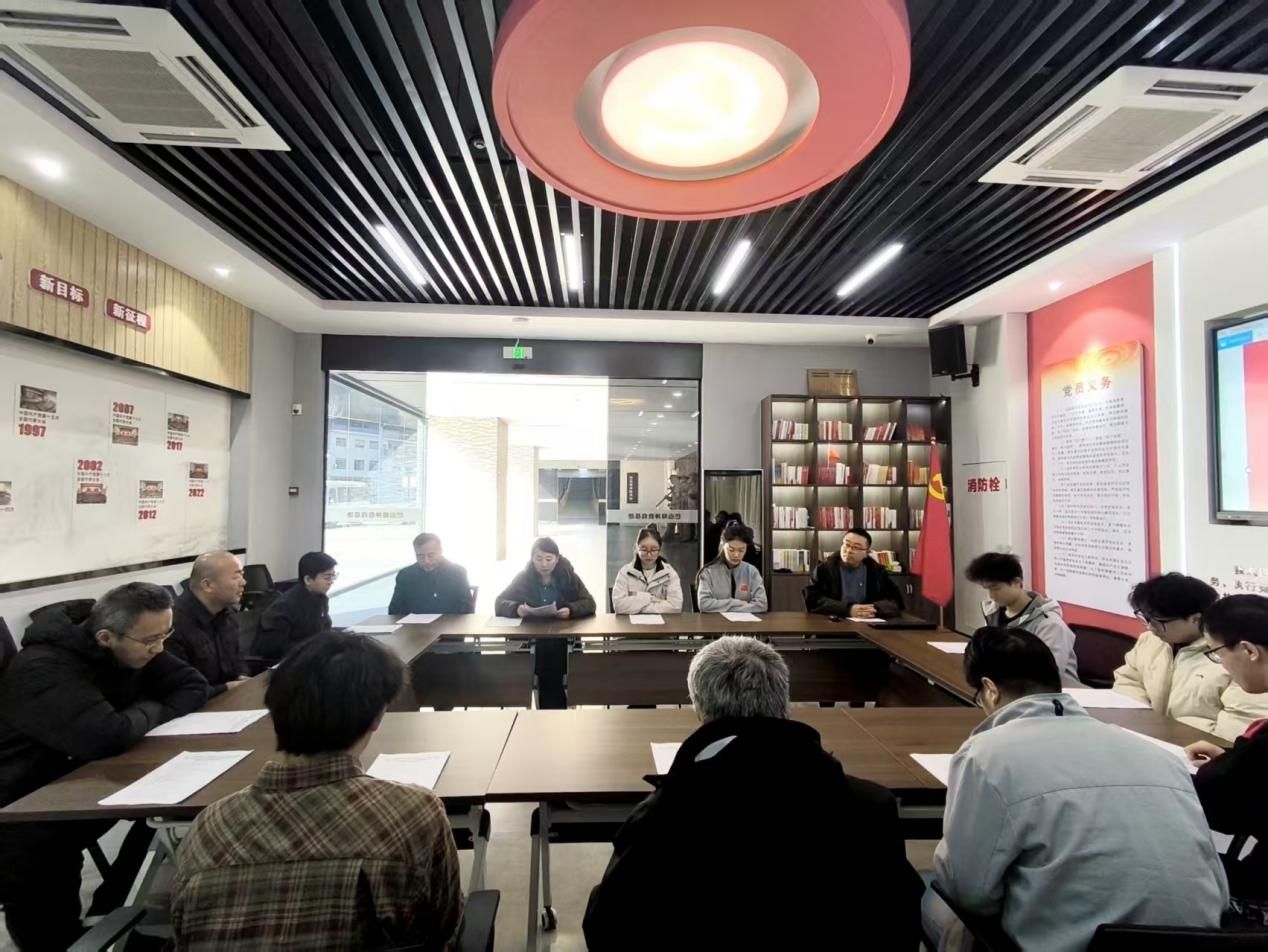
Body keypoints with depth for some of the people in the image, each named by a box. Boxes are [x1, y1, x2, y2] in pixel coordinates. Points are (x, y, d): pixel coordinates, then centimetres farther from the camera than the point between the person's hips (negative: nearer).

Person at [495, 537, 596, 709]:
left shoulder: (569, 576, 2)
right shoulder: (523, 578, 3)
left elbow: (589, 603, -3)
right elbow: (499, 602, 0)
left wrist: (571, 610, -24)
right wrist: (516, 608, -23)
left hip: (563, 638, 0)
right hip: (531, 639, 0)